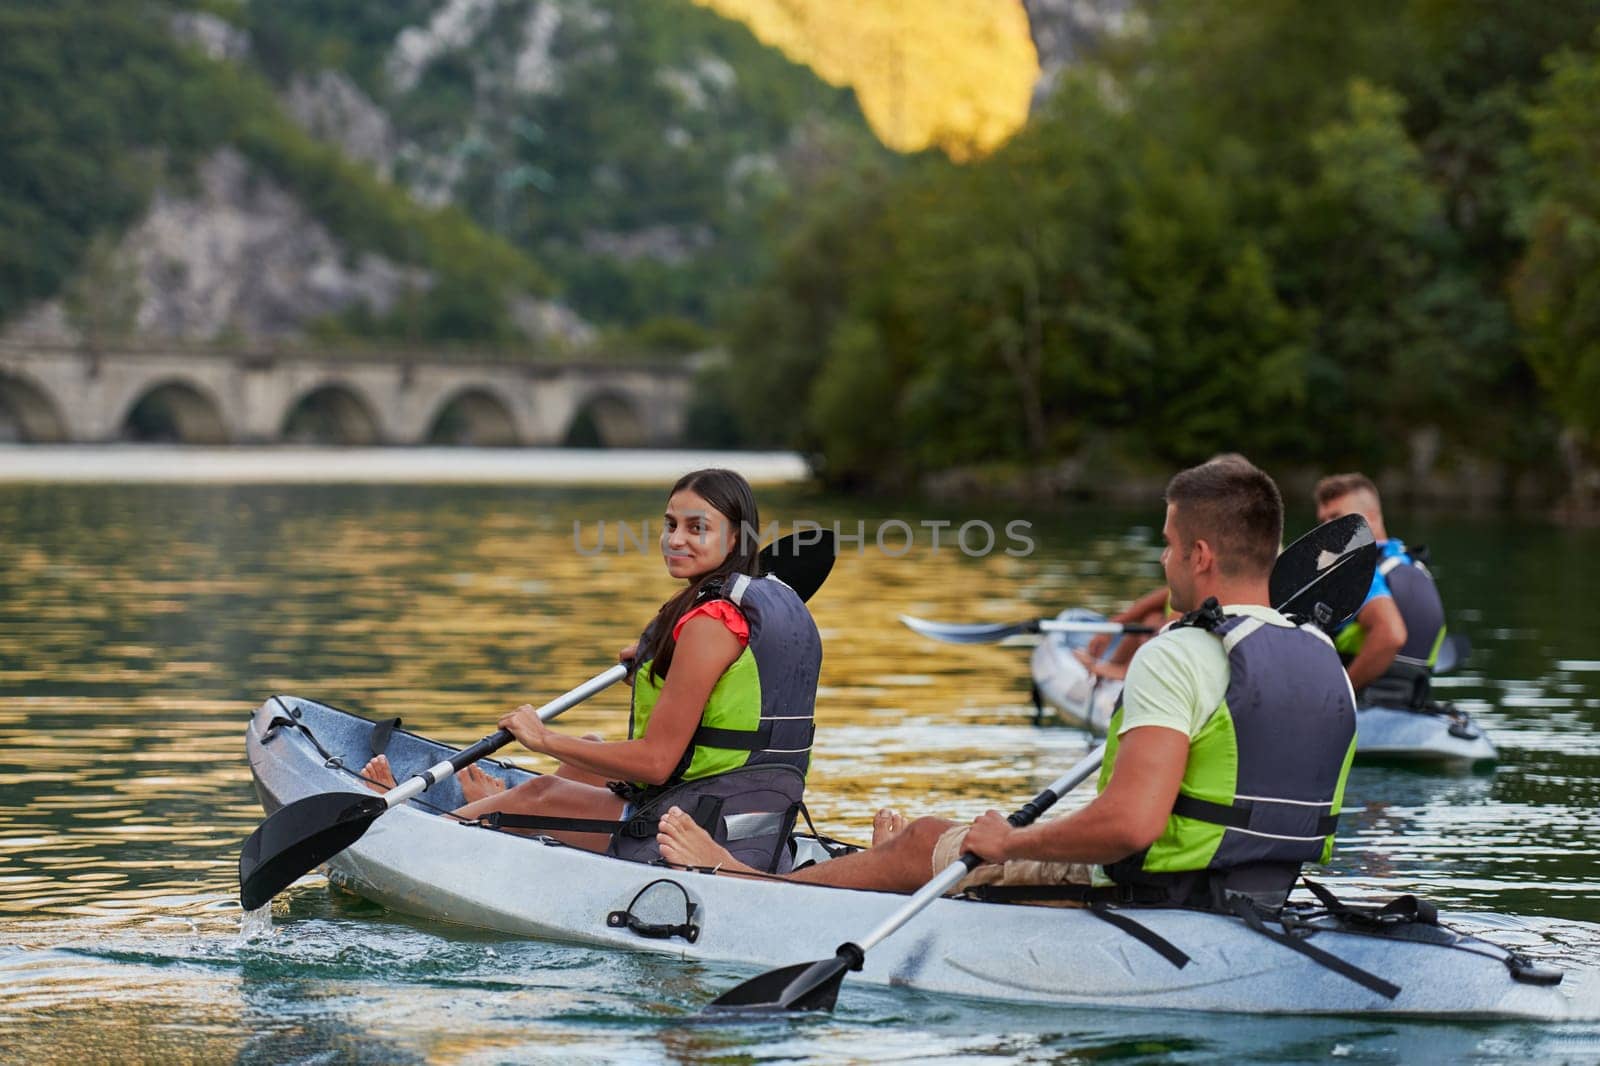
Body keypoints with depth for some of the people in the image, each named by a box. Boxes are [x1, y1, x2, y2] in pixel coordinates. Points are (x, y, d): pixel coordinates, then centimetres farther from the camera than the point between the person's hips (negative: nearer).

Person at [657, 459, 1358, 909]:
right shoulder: (1327, 662, 3)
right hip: (1259, 913, 8)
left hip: (1153, 901, -7)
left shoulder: (1176, 660, -22)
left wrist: (1010, 842, -19)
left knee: (928, 841, 14)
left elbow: (1132, 820, -32)